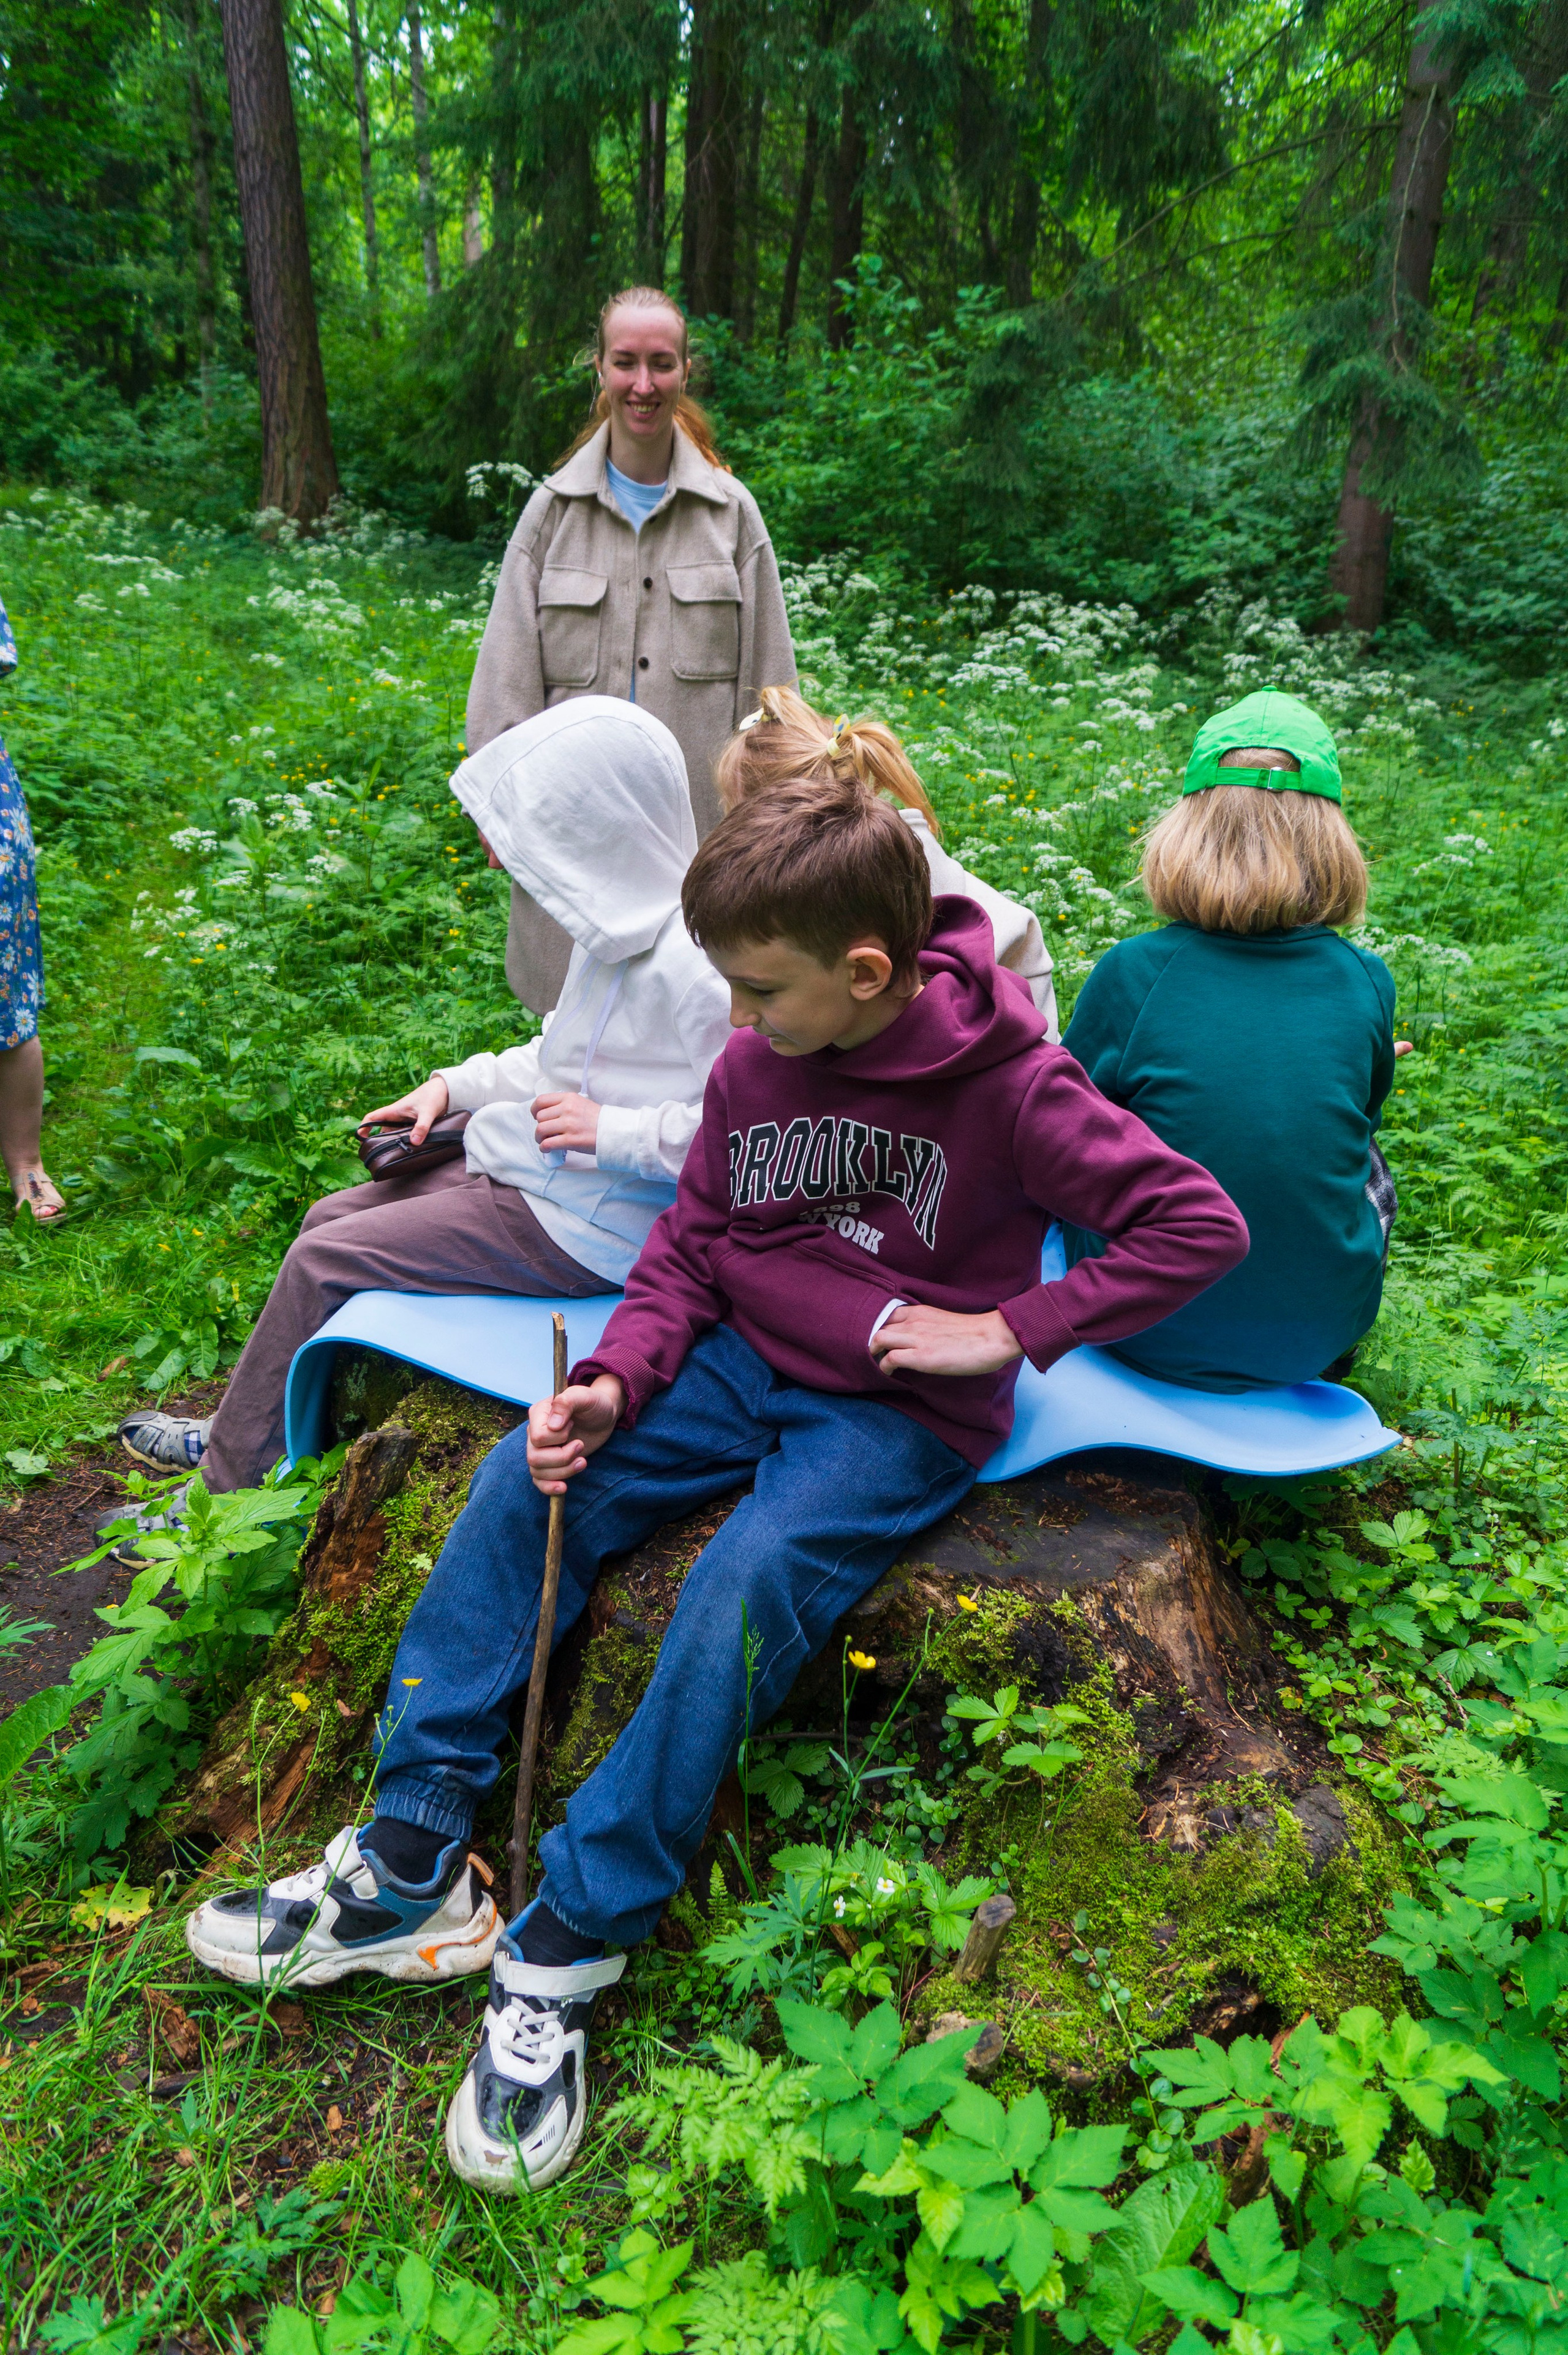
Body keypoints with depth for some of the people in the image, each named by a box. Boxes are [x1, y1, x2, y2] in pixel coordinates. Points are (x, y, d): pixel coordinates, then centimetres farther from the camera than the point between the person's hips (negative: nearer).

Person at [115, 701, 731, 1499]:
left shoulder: (695, 965, -28)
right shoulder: (622, 924, 3)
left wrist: (612, 1131, -26)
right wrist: (455, 1086, 11)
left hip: (578, 1225, -10)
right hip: (528, 1173, 10)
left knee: (323, 1261, -6)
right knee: (331, 1218, 15)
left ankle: (225, 1491, 15)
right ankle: (244, 1435, 30)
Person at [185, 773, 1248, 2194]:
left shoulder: (1008, 1086, -16)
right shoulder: (754, 1065, -1)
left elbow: (1199, 1226, -14)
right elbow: (688, 1251, 7)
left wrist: (1009, 1332, -17)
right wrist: (614, 1386, -10)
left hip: (900, 1414, -5)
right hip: (739, 1361, 6)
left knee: (750, 1584, -31)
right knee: (524, 1486, -13)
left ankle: (567, 1949, -19)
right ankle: (411, 1863, -8)